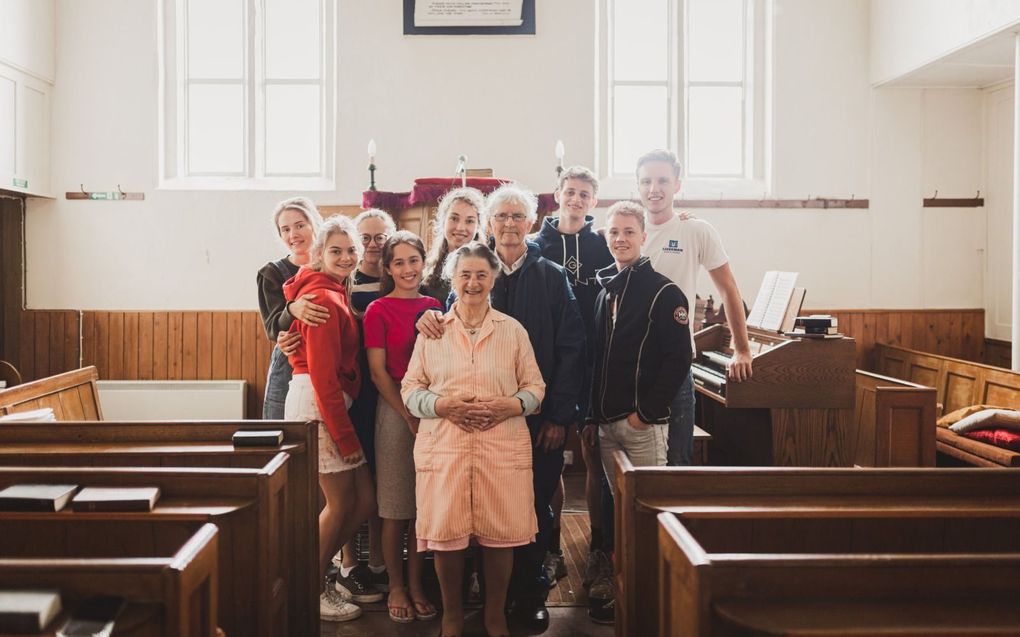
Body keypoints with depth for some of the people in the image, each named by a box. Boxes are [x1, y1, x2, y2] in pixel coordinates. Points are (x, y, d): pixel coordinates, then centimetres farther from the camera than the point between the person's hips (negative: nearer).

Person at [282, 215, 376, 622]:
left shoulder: (334, 292, 17)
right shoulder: (324, 298, -14)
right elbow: (323, 374, -18)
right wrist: (345, 436, -15)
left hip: (334, 403, 9)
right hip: (316, 405, -9)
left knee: (365, 499, 9)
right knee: (342, 502, 1)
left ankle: (314, 571, 24)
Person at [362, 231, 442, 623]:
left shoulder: (434, 307, 8)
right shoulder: (378, 311, -5)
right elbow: (378, 373, -7)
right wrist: (409, 416, -11)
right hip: (394, 410, -4)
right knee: (394, 506, 4)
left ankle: (416, 584, 23)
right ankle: (396, 587, 18)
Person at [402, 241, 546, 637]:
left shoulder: (513, 330, 9)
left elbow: (535, 387, 9)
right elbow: (410, 389, 6)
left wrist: (510, 405, -12)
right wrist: (444, 404, -12)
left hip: (503, 445, 0)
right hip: (443, 445, 0)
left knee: (501, 532, 2)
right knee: (446, 532, 2)